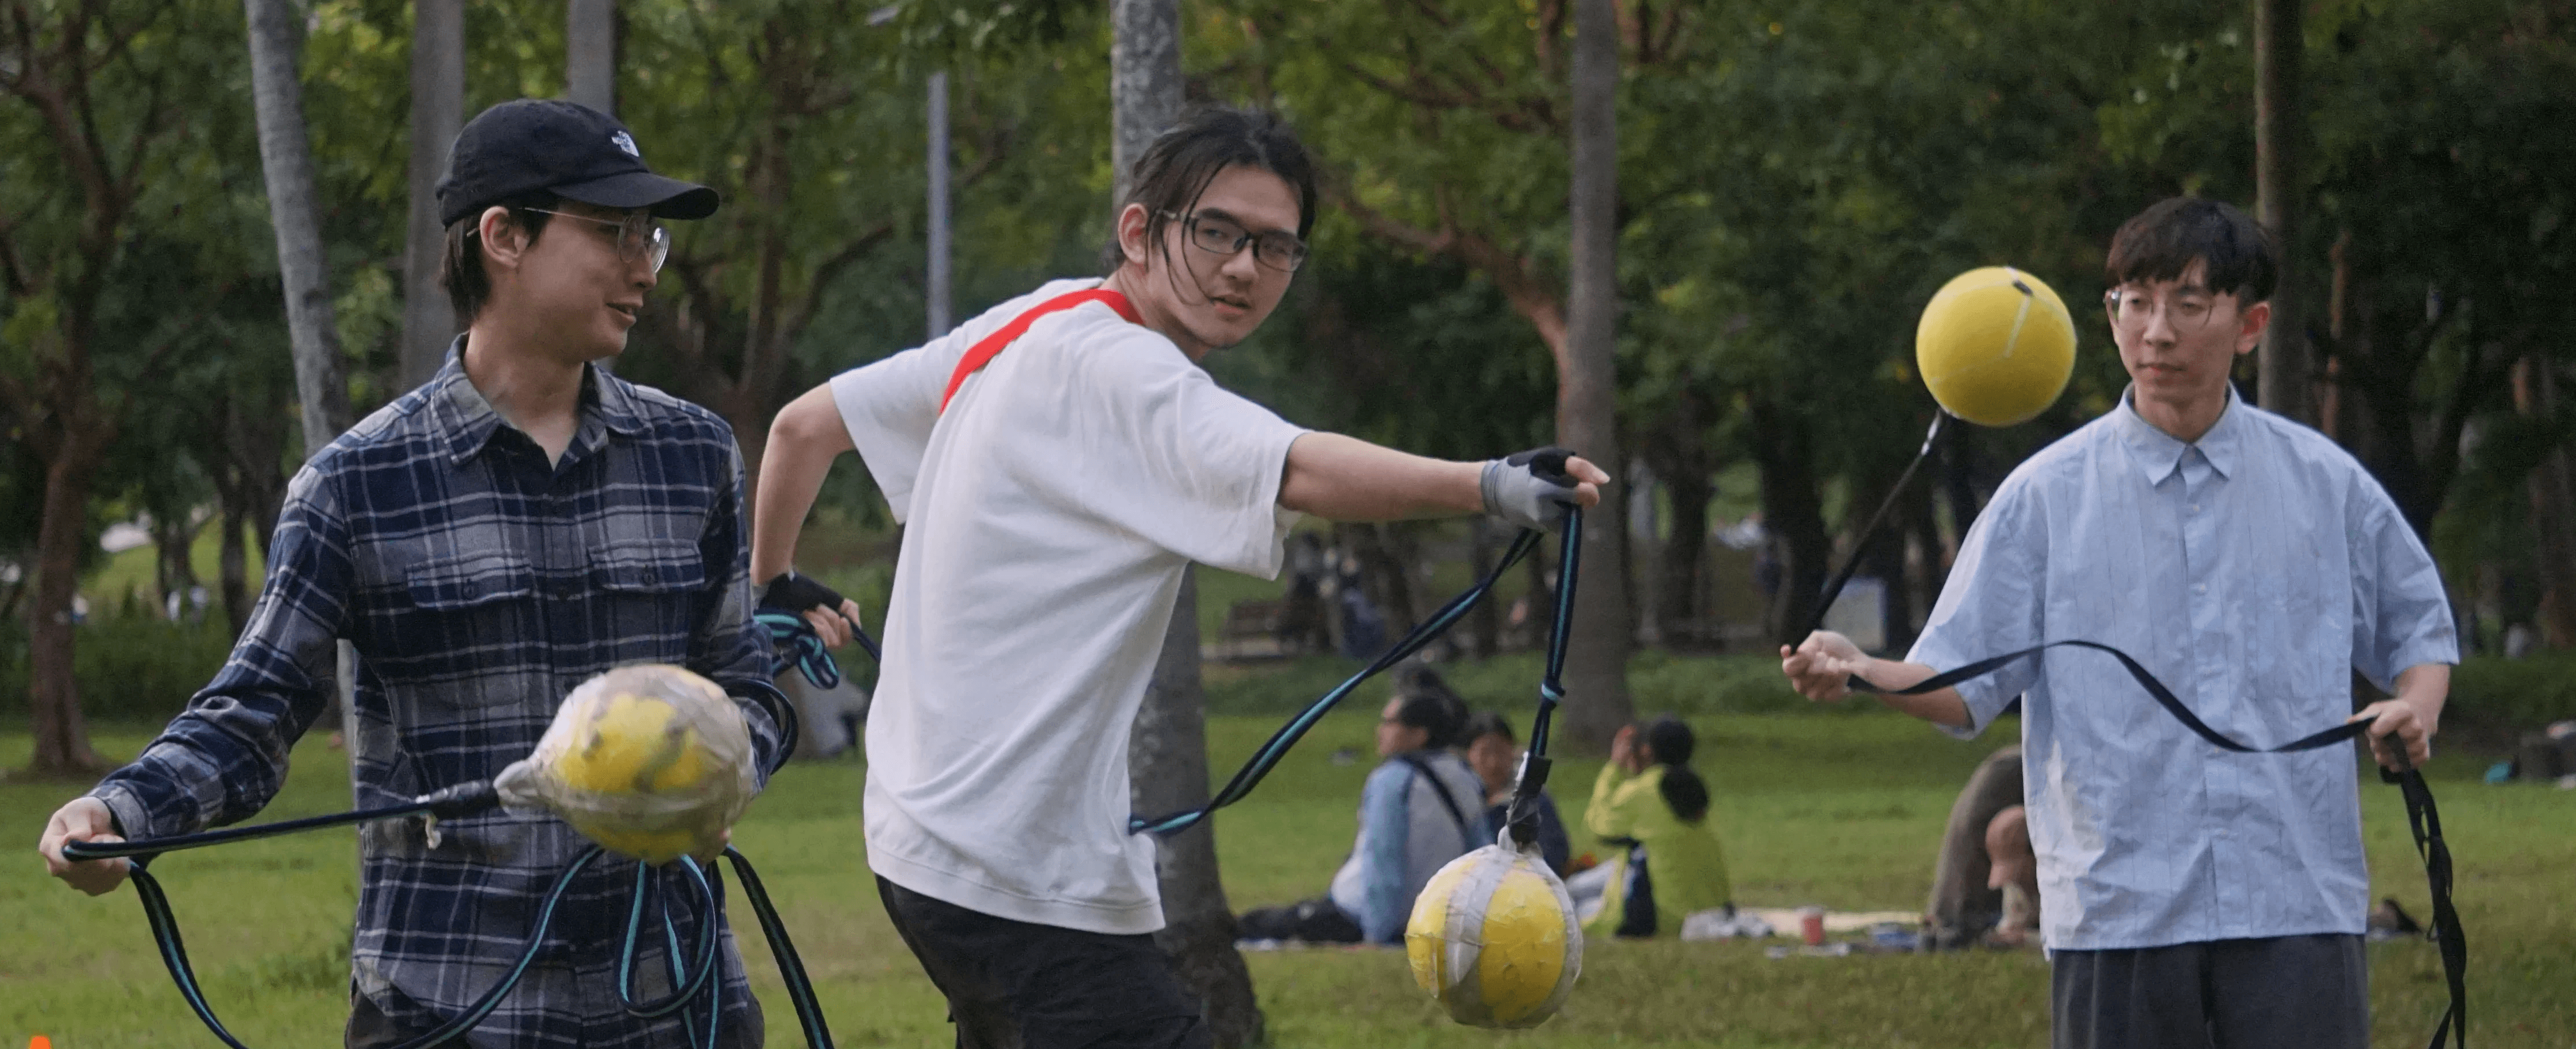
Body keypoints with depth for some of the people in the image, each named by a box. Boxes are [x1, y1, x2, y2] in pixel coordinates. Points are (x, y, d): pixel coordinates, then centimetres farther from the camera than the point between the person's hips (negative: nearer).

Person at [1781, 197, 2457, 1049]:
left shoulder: (2328, 483, 8)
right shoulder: (2046, 495, 4)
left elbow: (2419, 626, 20)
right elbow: (1965, 682, 0)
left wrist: (2416, 708, -2)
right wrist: (1859, 673, -20)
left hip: (2299, 907, 1)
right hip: (2116, 909, -1)